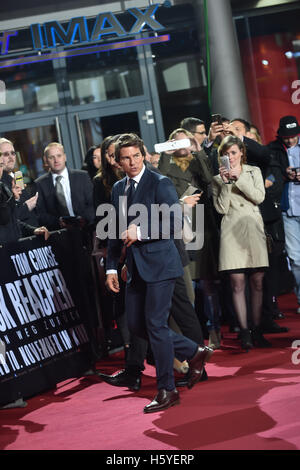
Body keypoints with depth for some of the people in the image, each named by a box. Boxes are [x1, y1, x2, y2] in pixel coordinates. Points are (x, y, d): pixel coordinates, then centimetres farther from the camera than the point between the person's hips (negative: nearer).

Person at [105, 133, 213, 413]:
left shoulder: (160, 184, -8)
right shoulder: (118, 189, 12)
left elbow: (174, 224, -16)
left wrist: (140, 232, -19)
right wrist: (111, 267, 12)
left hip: (159, 262, -8)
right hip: (136, 267, 8)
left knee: (155, 324, -8)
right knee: (136, 324, 8)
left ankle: (167, 391, 3)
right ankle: (194, 353, 24)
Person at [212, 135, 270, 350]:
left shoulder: (254, 171, 11)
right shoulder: (218, 178, 8)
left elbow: (259, 197, -3)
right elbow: (221, 208, -1)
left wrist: (239, 179, -10)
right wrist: (226, 183, -10)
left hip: (254, 228, 1)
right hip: (232, 231, -1)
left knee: (257, 283, 2)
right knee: (238, 284, -5)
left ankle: (257, 331, 9)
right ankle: (244, 331, 0)